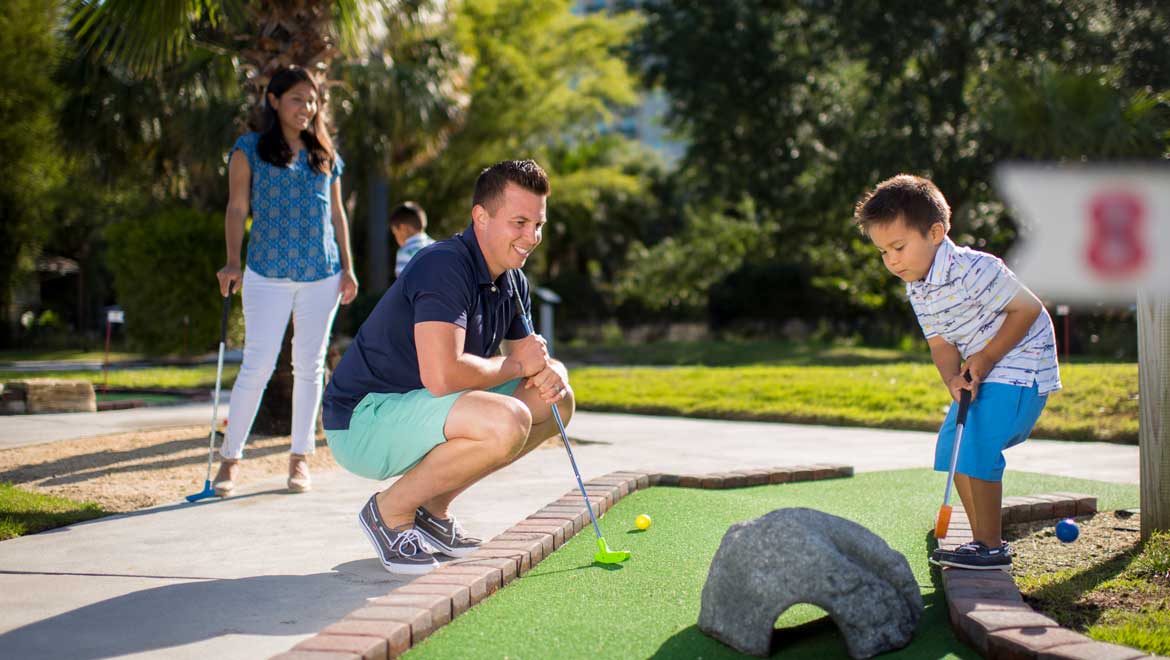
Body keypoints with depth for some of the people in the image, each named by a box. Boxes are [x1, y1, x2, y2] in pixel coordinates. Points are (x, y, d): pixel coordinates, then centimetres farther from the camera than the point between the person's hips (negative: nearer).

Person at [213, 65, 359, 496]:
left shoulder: (326, 155, 14)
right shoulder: (249, 149, 4)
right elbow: (237, 207, 0)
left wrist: (347, 267, 9)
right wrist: (232, 262, -11)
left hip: (322, 275, 4)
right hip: (268, 274, -3)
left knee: (310, 366, 5)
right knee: (257, 365, -7)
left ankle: (300, 458, 13)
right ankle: (230, 458, 2)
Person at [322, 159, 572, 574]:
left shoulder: (512, 282, 8)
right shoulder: (445, 266, -22)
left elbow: (533, 360, 18)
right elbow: (441, 375, -34)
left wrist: (550, 372, -8)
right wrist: (515, 364, -16)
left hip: (415, 410, 10)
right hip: (364, 420, -10)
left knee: (557, 401, 7)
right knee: (507, 422, -32)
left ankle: (433, 507, 10)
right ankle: (390, 510, -10)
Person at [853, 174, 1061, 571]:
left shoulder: (975, 270, -26)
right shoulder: (916, 289, 1)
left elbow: (1028, 308, -20)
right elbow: (940, 343, 1)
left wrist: (986, 358, -20)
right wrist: (954, 379, -20)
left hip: (1019, 364, -9)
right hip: (980, 372, 9)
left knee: (977, 449, -16)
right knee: (952, 447, 7)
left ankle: (991, 548, -7)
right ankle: (983, 540, 14)